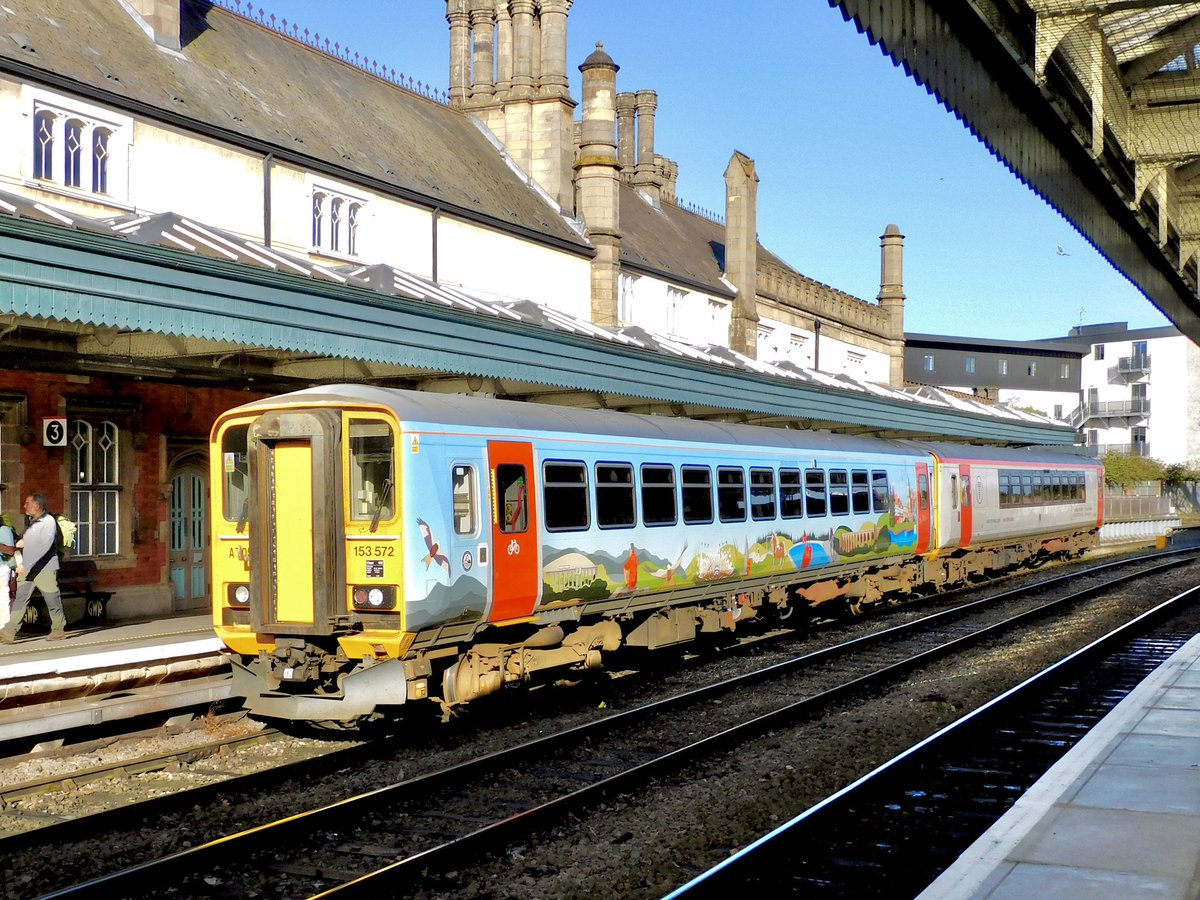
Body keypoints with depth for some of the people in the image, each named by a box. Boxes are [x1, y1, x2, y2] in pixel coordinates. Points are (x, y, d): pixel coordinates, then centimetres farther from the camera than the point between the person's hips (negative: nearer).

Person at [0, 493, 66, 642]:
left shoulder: (48, 521, -14)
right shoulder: (32, 521, 12)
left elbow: (44, 546, -23)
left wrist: (26, 565, -25)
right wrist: (23, 541, 5)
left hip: (45, 569, -7)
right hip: (27, 569, 7)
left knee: (52, 600, 4)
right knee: (19, 599, -1)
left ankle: (59, 629, 18)